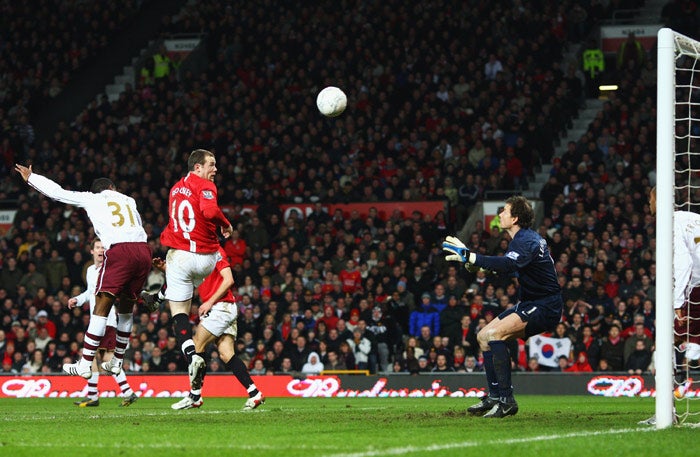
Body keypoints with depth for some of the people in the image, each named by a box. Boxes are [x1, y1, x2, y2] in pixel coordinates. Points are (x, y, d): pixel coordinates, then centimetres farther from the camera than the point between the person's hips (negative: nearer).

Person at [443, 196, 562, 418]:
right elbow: (509, 265, 26)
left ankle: (507, 400, -24)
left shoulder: (527, 241, -19)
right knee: (483, 336, 11)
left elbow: (508, 265, -38)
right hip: (530, 304, 11)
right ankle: (494, 397, 14)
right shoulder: (521, 239, 13)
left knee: (494, 333, -26)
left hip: (545, 307, -11)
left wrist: (470, 257, -39)